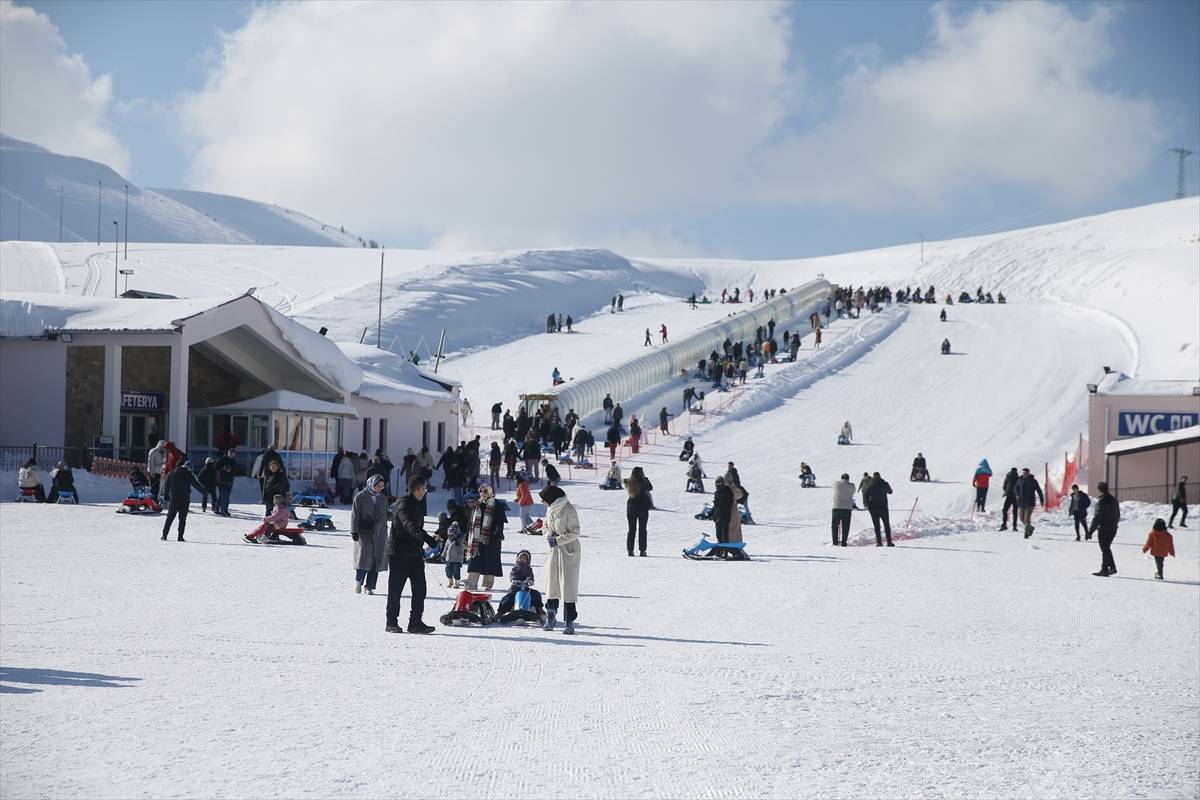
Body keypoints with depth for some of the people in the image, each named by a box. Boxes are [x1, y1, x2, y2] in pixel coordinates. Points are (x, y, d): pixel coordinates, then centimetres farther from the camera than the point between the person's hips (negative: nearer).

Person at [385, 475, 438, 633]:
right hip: (398, 553, -8)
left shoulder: (418, 504, 15)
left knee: (420, 588, 1)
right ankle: (391, 622, 8)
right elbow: (409, 525, -31)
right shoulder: (403, 503, -14)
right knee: (395, 589, 0)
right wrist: (426, 538, -44)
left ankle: (416, 622, 4)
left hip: (414, 553, 8)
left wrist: (421, 550, 28)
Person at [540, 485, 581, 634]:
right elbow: (545, 526, 18)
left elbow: (575, 533, -16)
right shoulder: (550, 510, 6)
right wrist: (548, 535, -4)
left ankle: (569, 621, -3)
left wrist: (557, 540, -19)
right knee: (551, 582, 9)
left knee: (568, 585, -6)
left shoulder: (569, 511, -17)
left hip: (569, 551, -7)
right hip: (554, 550, 7)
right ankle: (550, 617, 20)